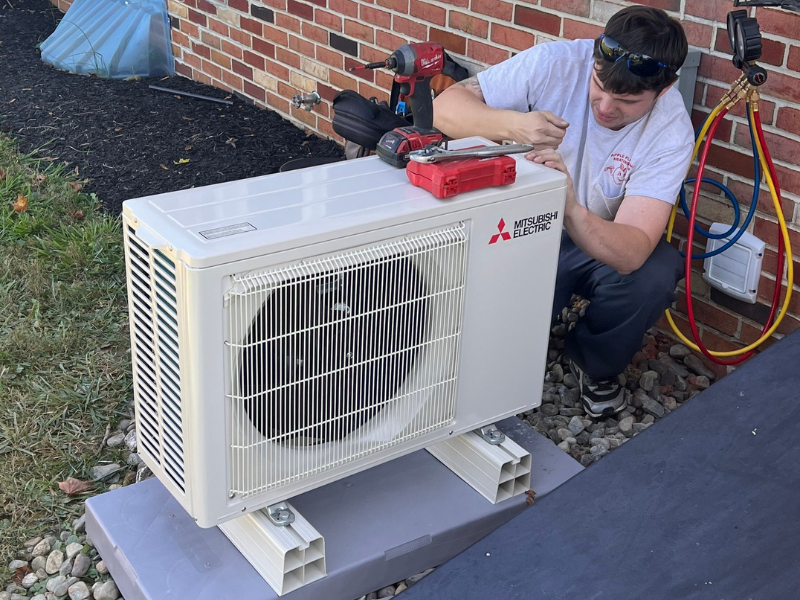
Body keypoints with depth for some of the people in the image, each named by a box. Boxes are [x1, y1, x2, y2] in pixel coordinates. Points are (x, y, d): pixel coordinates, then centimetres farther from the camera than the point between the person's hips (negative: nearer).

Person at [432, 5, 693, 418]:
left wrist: (570, 208, -54)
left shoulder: (671, 132, -23)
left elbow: (631, 253, -34)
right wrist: (512, 124, -44)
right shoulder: (554, 63, -22)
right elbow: (446, 107, -23)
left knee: (654, 275, -31)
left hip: (601, 244, 1)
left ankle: (594, 364, 2)